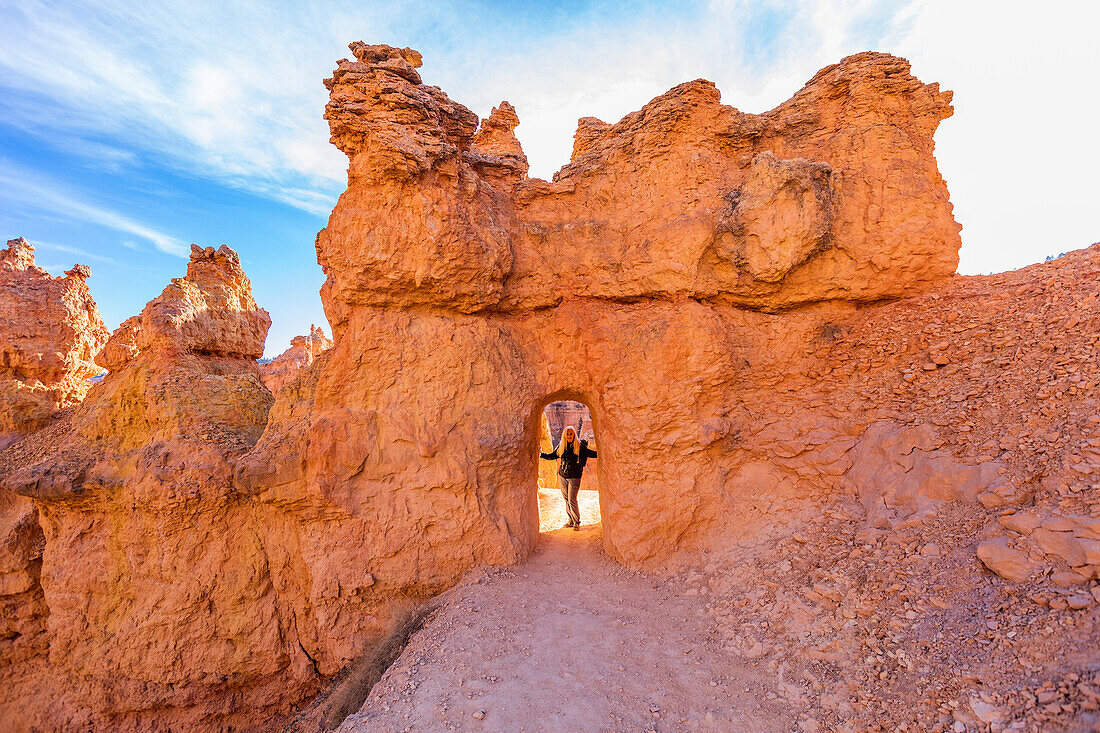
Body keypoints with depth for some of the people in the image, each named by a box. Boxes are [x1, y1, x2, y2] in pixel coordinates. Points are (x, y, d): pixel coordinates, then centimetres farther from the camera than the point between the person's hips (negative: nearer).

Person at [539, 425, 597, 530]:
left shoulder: (580, 446, -6)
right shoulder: (561, 446, 5)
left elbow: (592, 454, -1)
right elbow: (552, 456, 16)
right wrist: (540, 455, 9)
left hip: (574, 476, -4)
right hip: (562, 476, 4)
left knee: (572, 500, -9)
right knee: (566, 499, 9)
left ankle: (577, 522, 7)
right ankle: (571, 521, 24)